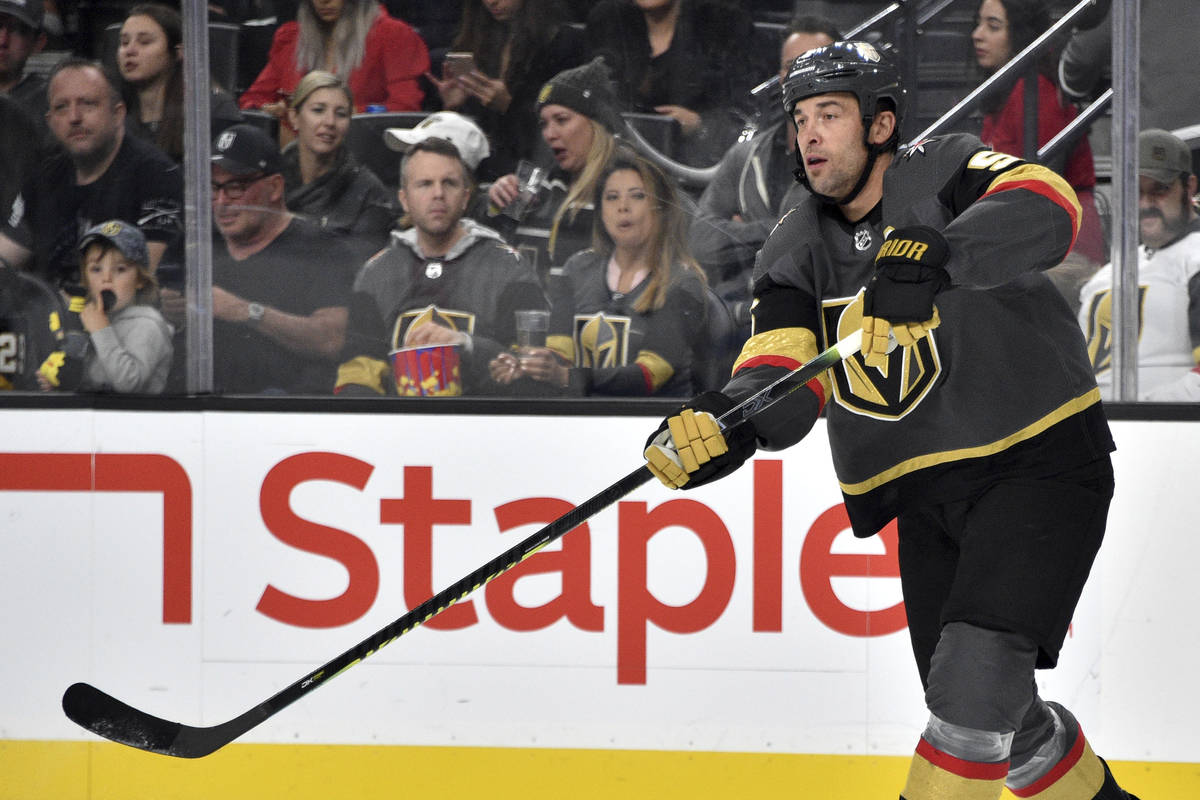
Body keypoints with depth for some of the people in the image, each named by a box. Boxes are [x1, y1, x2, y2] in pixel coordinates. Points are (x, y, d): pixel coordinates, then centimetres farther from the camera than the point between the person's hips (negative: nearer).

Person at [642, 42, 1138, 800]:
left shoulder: (942, 173, -9)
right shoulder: (798, 251, 6)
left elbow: (1046, 210, -31)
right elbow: (787, 371, -7)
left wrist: (935, 255, -48)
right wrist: (731, 419, -30)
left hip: (1041, 457, -6)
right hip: (928, 494, 6)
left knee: (978, 668, -23)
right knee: (992, 716, 10)